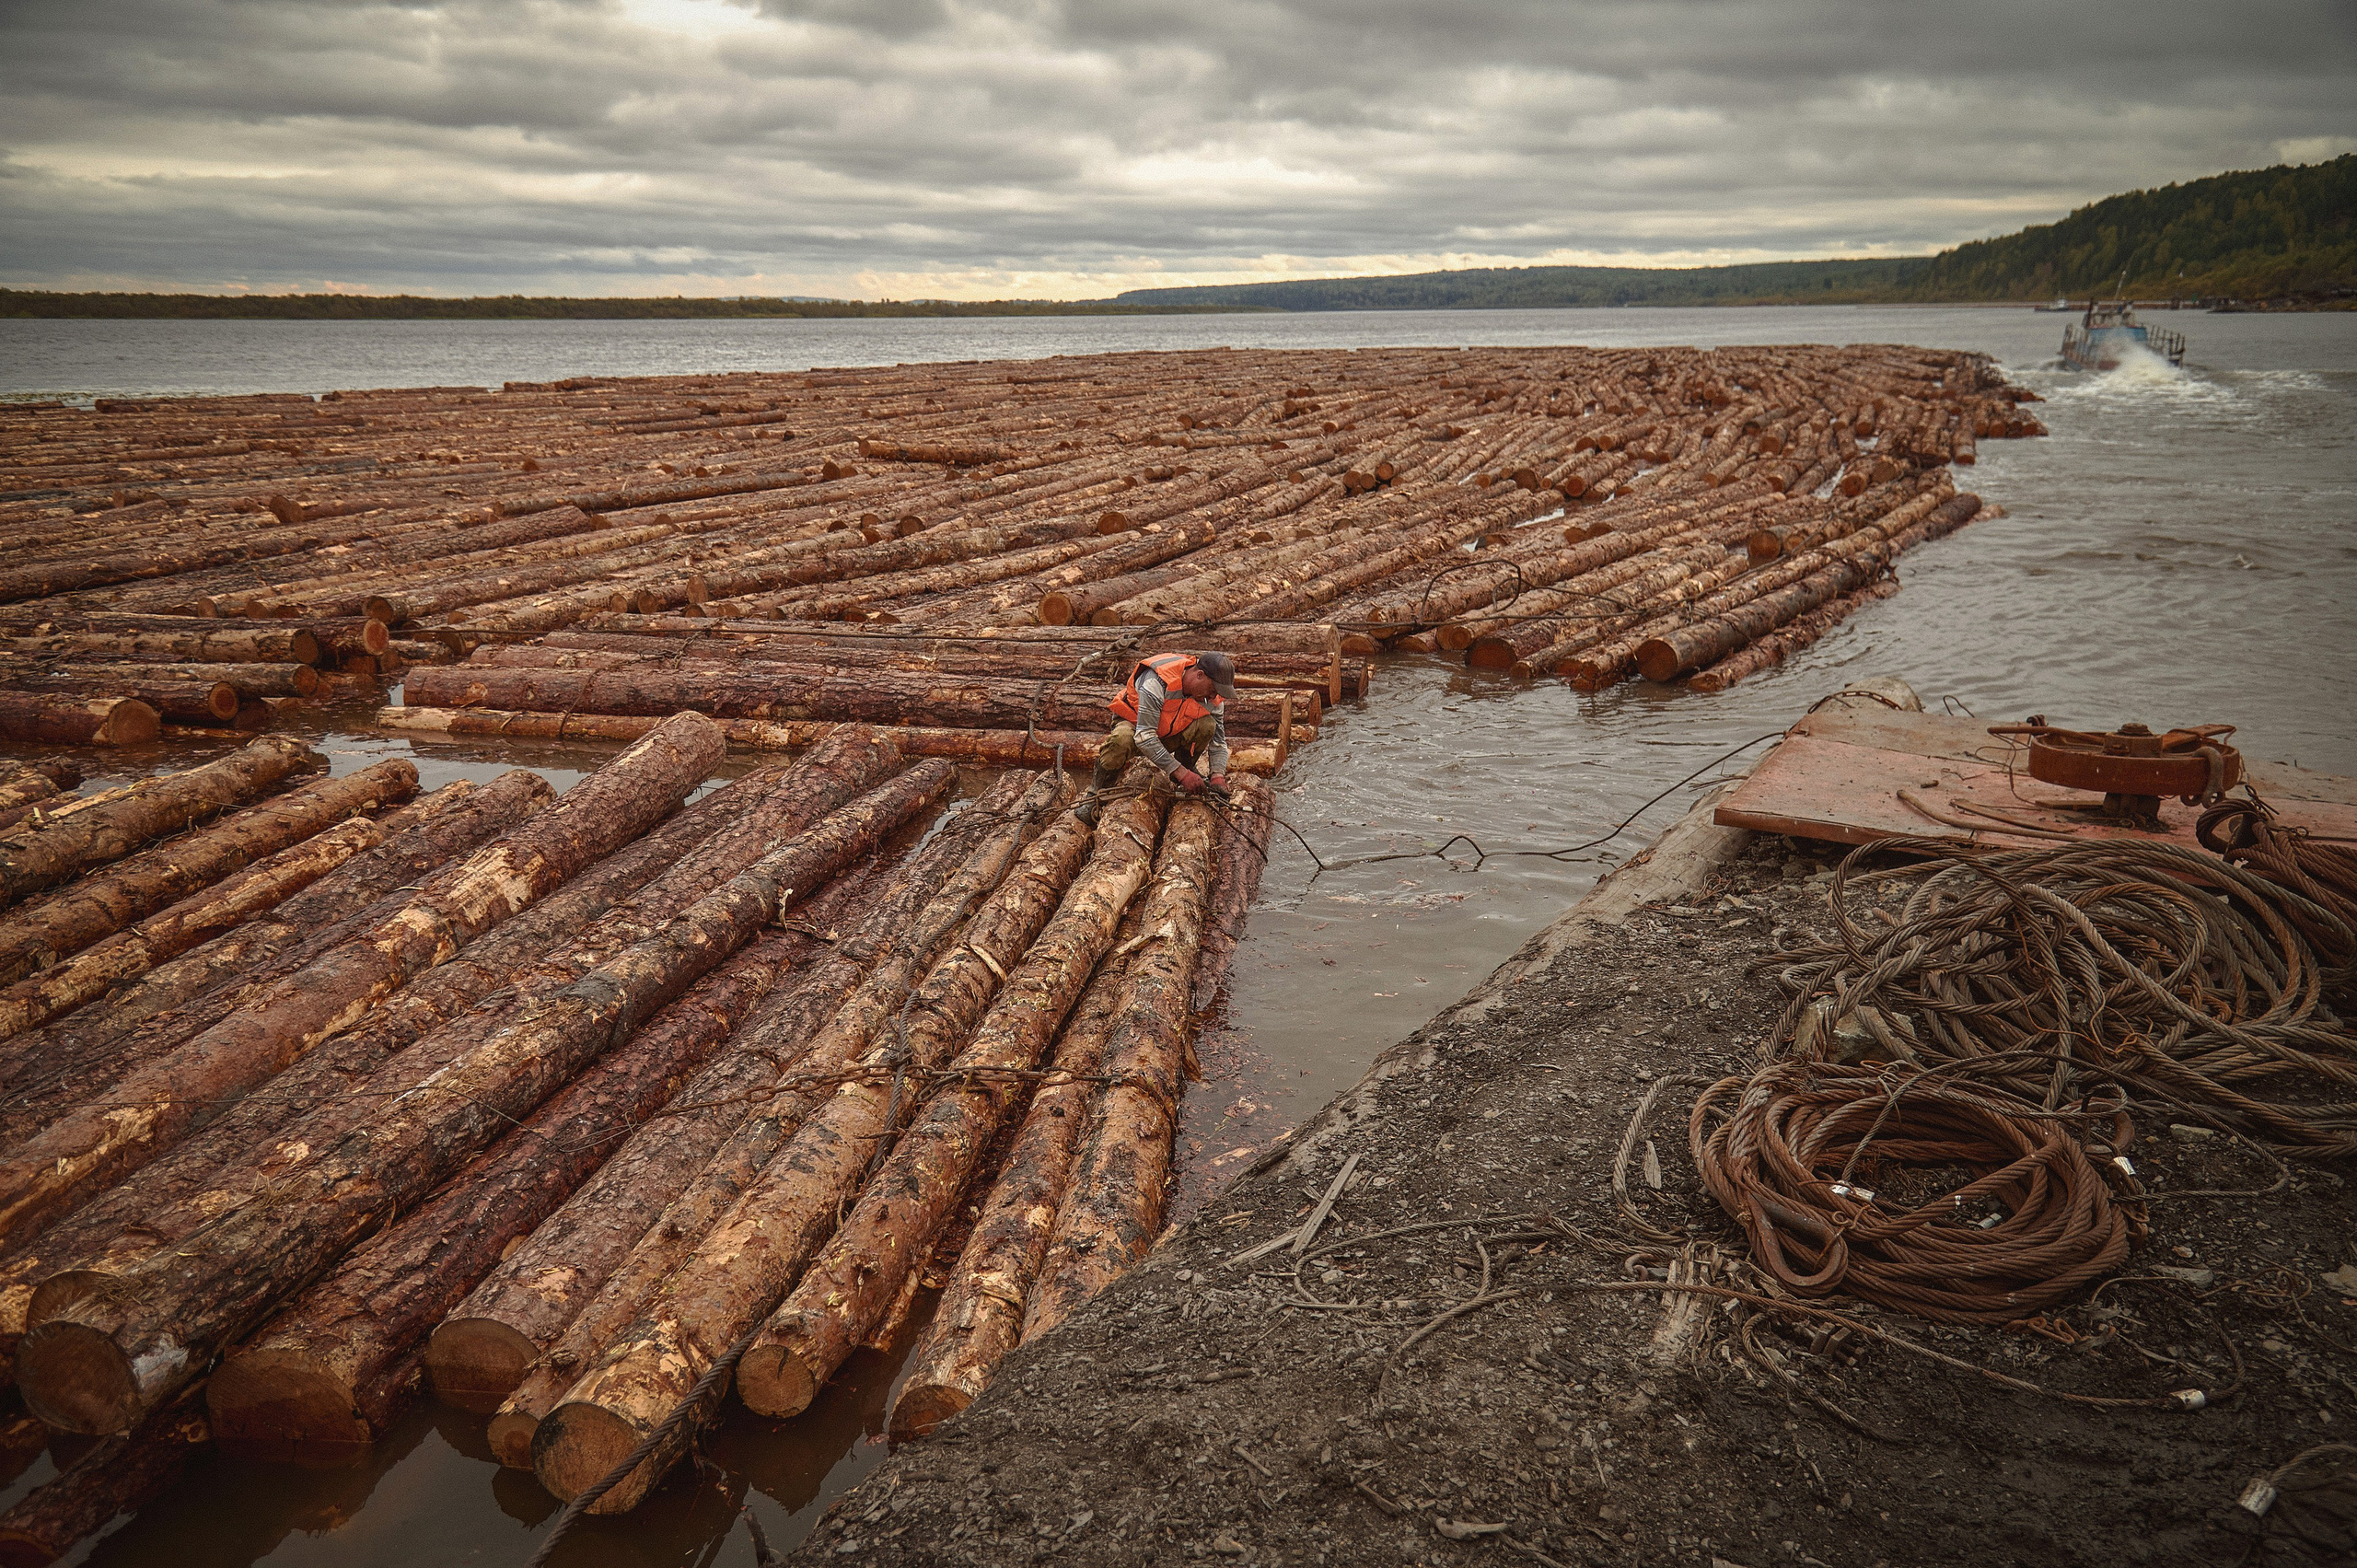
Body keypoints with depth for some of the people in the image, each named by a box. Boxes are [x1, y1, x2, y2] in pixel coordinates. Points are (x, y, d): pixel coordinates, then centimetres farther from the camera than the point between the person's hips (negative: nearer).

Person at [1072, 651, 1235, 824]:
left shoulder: (1212, 696, -17)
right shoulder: (1158, 682, -36)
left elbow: (1218, 742, -6)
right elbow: (1144, 737, -39)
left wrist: (1217, 776, -25)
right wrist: (1180, 773, -41)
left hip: (1170, 735, 5)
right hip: (1134, 724, -5)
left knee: (1207, 725, -25)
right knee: (1120, 741, -41)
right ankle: (1096, 794, -18)